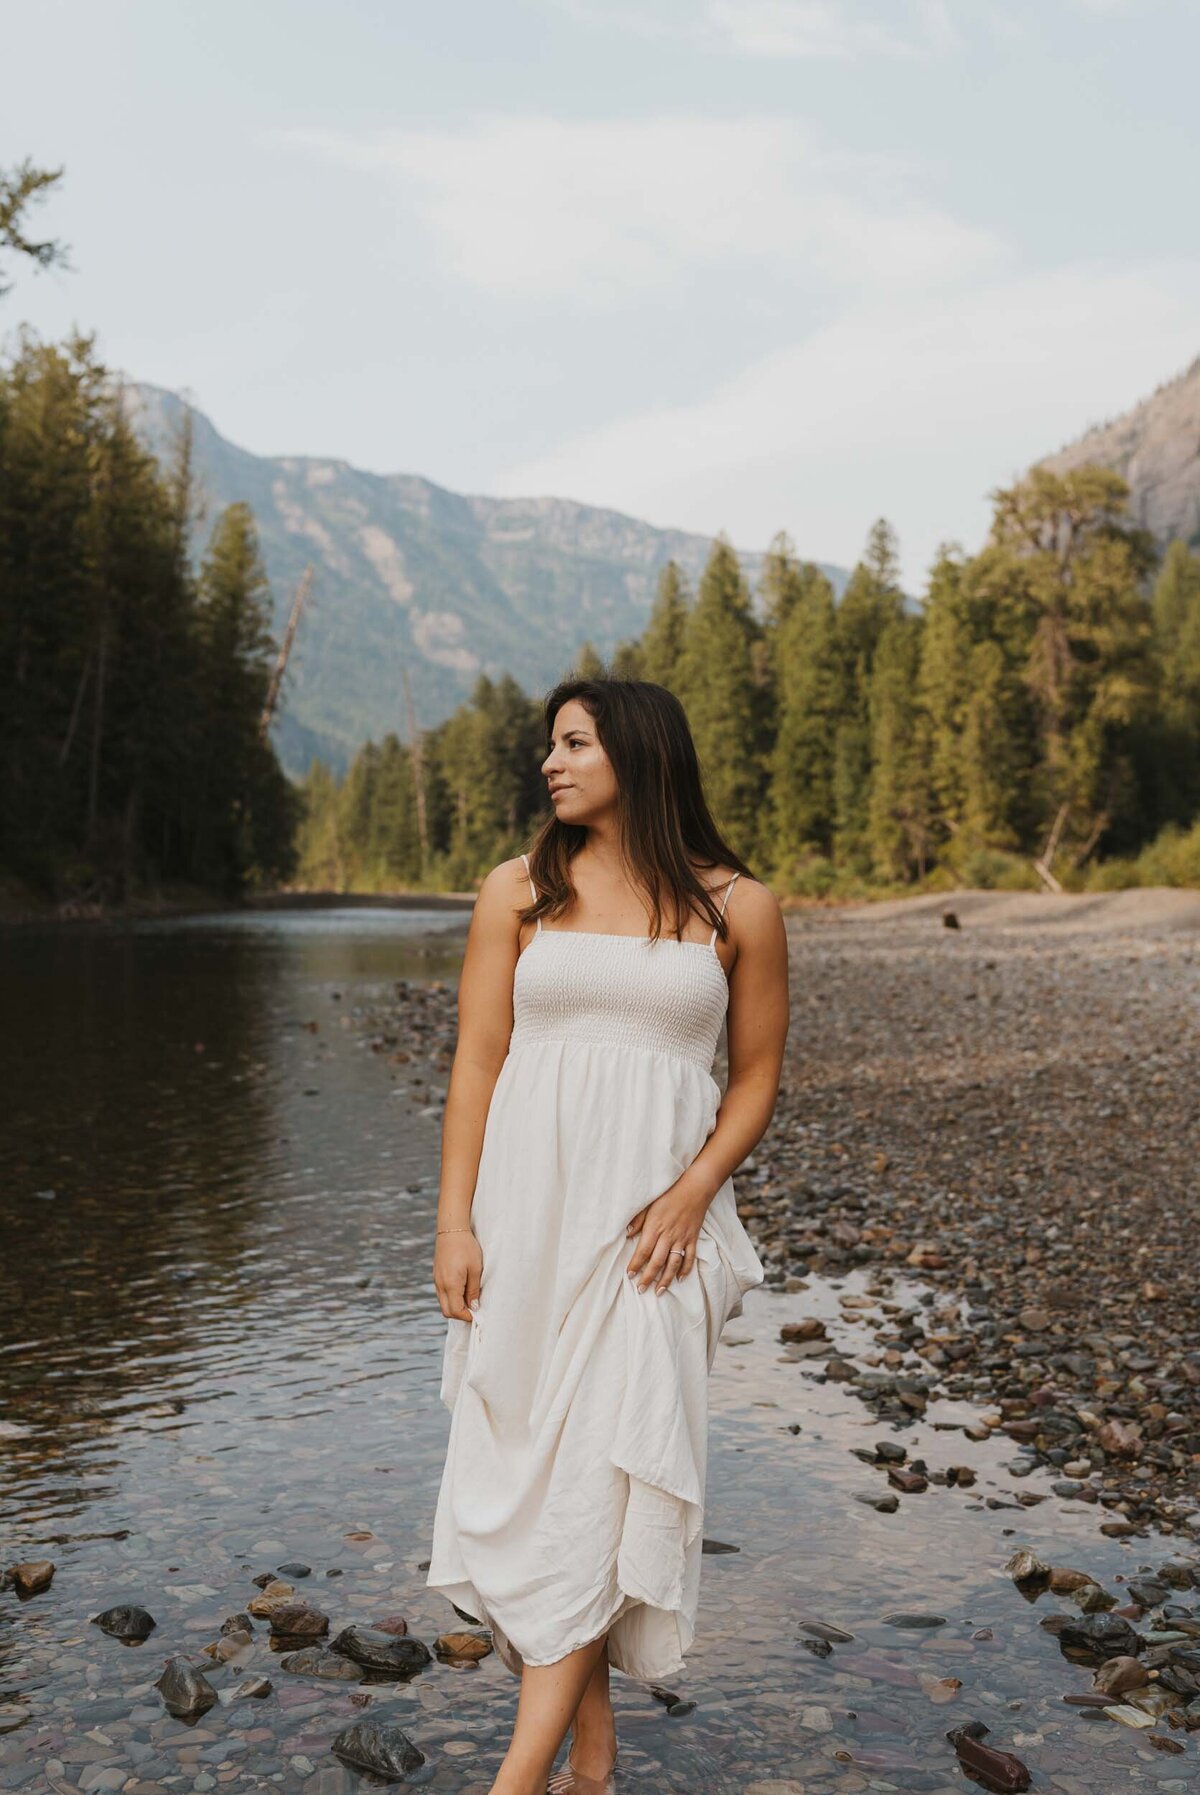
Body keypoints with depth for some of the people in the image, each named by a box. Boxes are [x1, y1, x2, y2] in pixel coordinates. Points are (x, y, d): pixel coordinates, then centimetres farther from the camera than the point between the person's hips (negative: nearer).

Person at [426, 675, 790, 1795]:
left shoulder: (737, 907, 2)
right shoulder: (518, 890, 5)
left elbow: (756, 1076, 7)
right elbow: (476, 1062, 3)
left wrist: (692, 1193, -9)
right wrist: (454, 1227, -4)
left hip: (652, 1219, -2)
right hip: (525, 1206, 2)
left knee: (601, 1476, -7)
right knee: (532, 1464, 5)